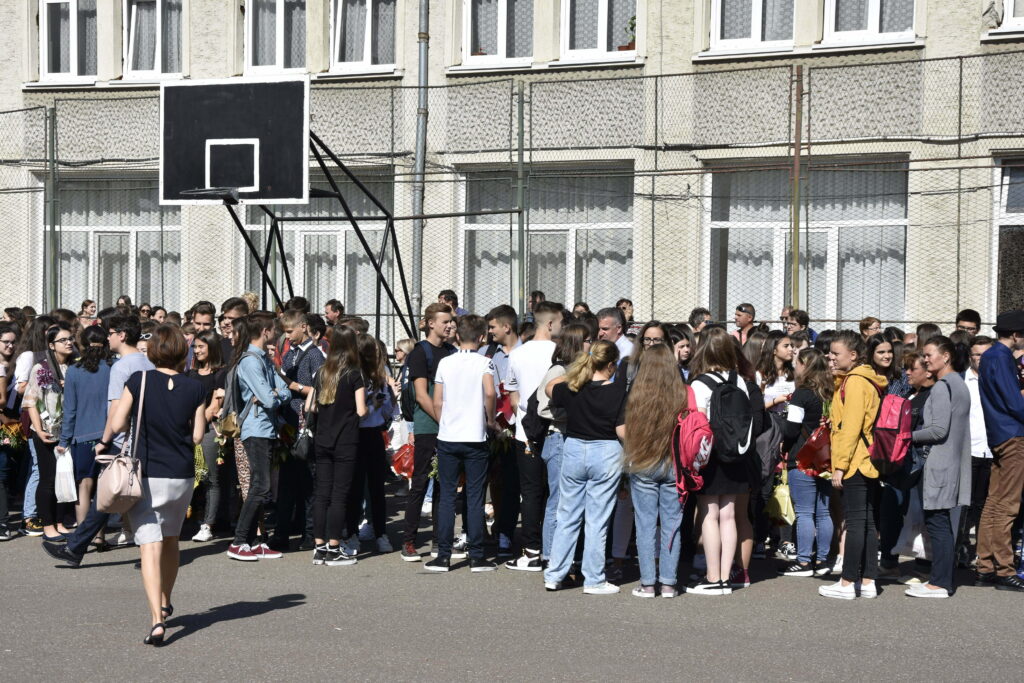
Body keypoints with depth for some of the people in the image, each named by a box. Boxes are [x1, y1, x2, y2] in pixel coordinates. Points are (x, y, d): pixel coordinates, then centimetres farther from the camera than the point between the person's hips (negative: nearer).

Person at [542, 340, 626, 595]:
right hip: (606, 454, -3)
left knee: (567, 517, 13)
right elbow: (623, 431, -15)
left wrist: (575, 372, 23)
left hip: (574, 451, 3)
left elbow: (550, 388, 19)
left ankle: (554, 575, 17)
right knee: (597, 521, 3)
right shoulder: (617, 391, -12)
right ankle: (593, 581, 9)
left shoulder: (572, 389, -2)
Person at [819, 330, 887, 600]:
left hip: (855, 463, -10)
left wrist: (840, 465, -17)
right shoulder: (869, 380, 17)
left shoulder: (854, 382, -13)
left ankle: (847, 583, -3)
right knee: (867, 522, 10)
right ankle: (868, 582, 13)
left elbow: (851, 427, -18)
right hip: (870, 463, 10)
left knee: (856, 522, -6)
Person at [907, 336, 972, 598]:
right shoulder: (959, 384, 15)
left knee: (936, 521, -6)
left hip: (940, 462, -10)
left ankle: (940, 583, -3)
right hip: (954, 460, 10)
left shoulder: (942, 387, -14)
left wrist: (909, 436, -7)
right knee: (943, 522, 13)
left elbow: (938, 430, -20)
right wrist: (916, 434, 13)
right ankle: (944, 578, 18)